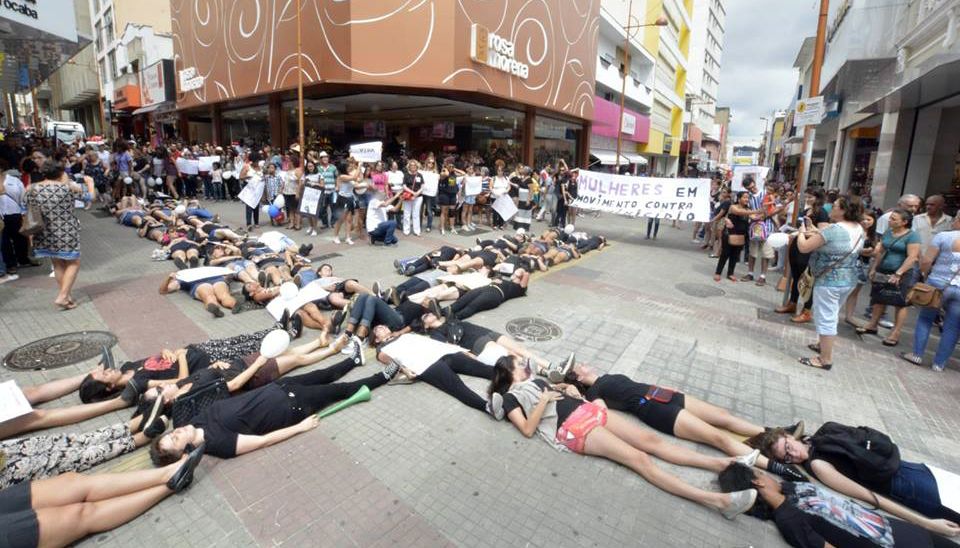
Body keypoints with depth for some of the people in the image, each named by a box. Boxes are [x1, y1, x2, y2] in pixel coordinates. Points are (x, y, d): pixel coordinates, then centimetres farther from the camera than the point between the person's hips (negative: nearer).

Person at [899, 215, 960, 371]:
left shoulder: (943, 236, -7)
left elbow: (926, 261, -9)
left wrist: (926, 274, 8)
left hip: (938, 284, -3)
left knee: (925, 319, 12)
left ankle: (917, 355, 13)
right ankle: (939, 363, 15)